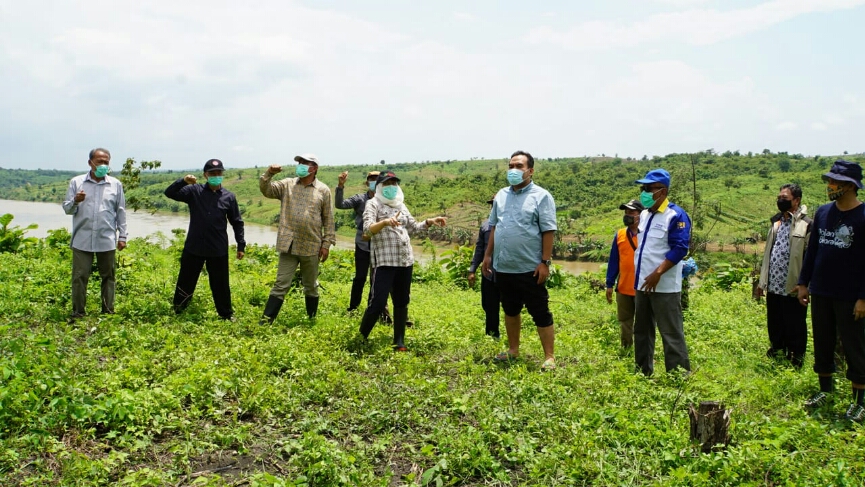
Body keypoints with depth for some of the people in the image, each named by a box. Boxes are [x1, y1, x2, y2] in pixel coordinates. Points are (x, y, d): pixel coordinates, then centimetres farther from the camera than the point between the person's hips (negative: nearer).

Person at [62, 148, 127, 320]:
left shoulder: (115, 185, 6)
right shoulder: (76, 182, 3)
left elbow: (121, 212, 8)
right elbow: (66, 209, 4)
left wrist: (122, 236, 5)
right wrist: (75, 201, -19)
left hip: (107, 240, 1)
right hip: (82, 239, -1)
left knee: (108, 276, 8)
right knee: (79, 276, 1)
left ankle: (108, 311, 17)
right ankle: (78, 312, 11)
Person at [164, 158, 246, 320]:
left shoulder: (229, 197, 2)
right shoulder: (194, 191, 0)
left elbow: (237, 222, 7)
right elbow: (169, 193, -7)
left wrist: (241, 245, 4)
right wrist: (183, 181, -24)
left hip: (218, 250, 0)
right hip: (193, 247, 0)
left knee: (220, 283, 9)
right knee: (186, 281, 12)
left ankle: (226, 314, 21)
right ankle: (178, 312, 28)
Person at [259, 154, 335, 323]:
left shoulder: (323, 190, 1)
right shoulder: (287, 184, 6)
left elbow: (328, 219, 2)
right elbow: (266, 190, -5)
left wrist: (327, 243, -2)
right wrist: (269, 174, -22)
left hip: (311, 246, 0)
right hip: (289, 245, 1)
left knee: (311, 286, 14)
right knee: (281, 284, 1)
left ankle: (312, 320, 29)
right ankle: (266, 320, 4)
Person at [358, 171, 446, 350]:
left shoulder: (400, 205, 16)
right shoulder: (373, 204, -4)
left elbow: (413, 227, 25)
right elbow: (367, 229, -19)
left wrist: (430, 221, 10)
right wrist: (384, 222, -36)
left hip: (405, 260, 7)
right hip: (384, 261, -7)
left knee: (402, 302, 9)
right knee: (378, 302, -10)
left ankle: (399, 341, 17)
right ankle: (361, 338, 8)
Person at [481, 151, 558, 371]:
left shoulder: (541, 196, -7)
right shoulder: (501, 195, 11)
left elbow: (548, 231, -11)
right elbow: (493, 227, 16)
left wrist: (545, 262, -16)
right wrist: (488, 255, 12)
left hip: (530, 268, -6)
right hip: (503, 268, 6)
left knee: (541, 314, 0)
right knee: (510, 310, 18)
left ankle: (549, 357, 7)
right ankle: (513, 349, 32)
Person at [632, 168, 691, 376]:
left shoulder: (676, 215, -12)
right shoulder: (644, 214, 13)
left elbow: (679, 249, -19)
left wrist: (657, 273, -23)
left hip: (665, 286, -8)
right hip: (642, 283, 8)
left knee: (671, 333, -3)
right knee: (642, 330, 16)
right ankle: (643, 371, 28)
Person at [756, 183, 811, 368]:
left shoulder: (806, 224, -11)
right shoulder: (776, 221, 12)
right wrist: (762, 280, 14)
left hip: (792, 289, -7)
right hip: (773, 286, 7)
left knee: (794, 328, 7)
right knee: (774, 326, 18)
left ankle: (795, 362, 22)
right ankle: (776, 352, 35)